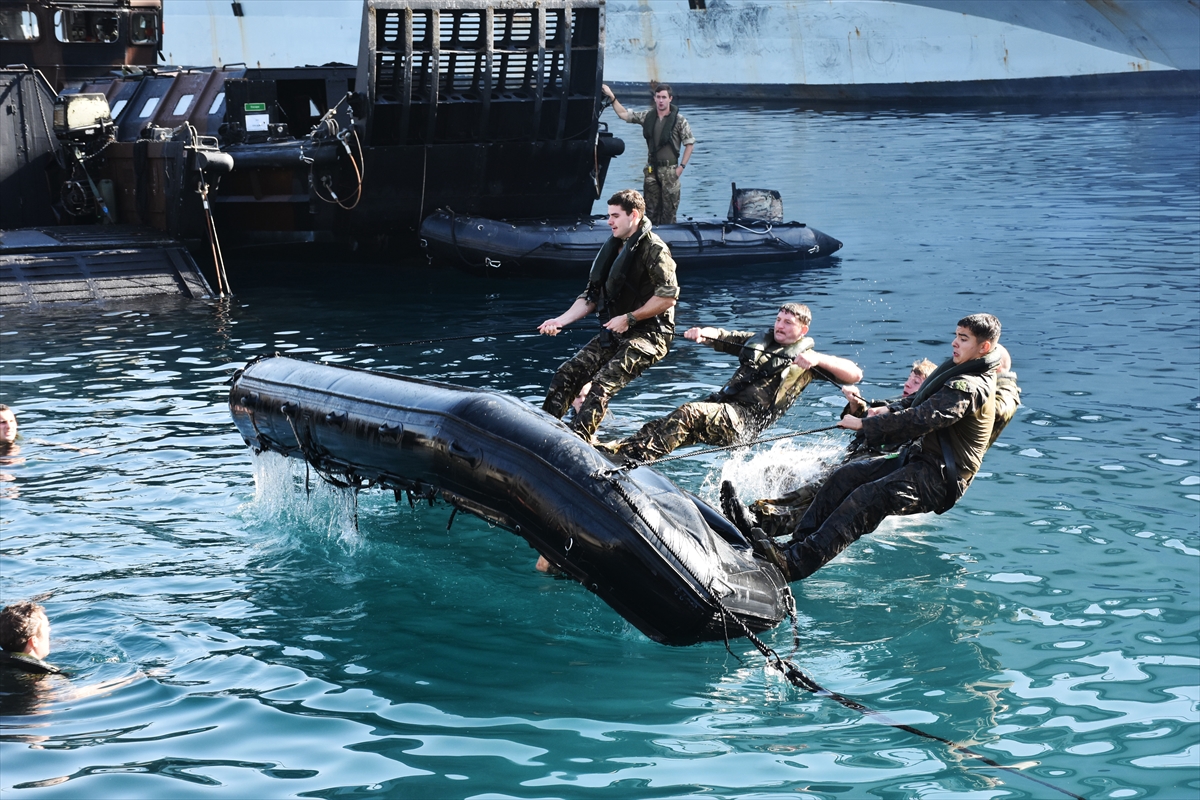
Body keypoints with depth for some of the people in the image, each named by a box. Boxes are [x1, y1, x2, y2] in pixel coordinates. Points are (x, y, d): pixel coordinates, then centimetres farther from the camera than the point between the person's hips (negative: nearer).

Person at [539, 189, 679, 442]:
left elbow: (668, 297, -18)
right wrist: (560, 320, 5)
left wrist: (629, 318, -17)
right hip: (613, 333, 8)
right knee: (567, 374, -8)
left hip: (648, 335, -8)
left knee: (601, 385, -26)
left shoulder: (654, 249, -9)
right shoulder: (613, 249, 17)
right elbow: (591, 296, 17)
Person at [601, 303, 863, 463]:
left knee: (689, 414, -32)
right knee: (659, 426, -15)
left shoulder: (806, 357, 8)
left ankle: (632, 458, -44)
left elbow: (854, 374, -3)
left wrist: (819, 359, -20)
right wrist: (702, 333, -2)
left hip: (746, 420, -7)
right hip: (721, 405, 7)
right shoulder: (757, 341, 26)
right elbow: (720, 337, 23)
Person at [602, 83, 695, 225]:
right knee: (651, 208, 8)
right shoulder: (647, 116, 4)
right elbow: (624, 114, 12)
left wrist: (682, 166, -7)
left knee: (669, 208, -2)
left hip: (670, 170, -4)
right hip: (651, 169, 4)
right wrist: (612, 97, 4)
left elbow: (689, 143, -2)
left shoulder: (679, 120, -7)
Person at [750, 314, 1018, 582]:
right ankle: (797, 543, -8)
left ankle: (795, 564, -39)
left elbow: (918, 421, -26)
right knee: (844, 477, -2)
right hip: (919, 460, 11)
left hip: (939, 479, -11)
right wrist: (890, 410, 4)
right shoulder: (961, 372, 14)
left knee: (867, 498, -29)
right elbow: (918, 402, 25)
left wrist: (864, 425, -17)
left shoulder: (968, 388, -19)